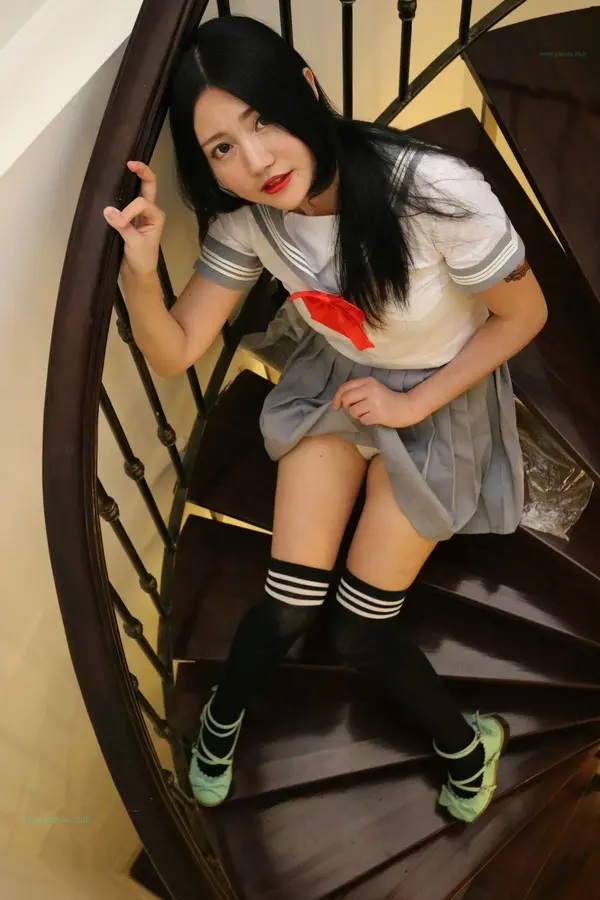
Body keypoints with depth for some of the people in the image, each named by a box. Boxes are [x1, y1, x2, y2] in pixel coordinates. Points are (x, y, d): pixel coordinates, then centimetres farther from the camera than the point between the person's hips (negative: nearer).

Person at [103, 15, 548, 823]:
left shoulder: (437, 193, -32)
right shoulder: (247, 218, -18)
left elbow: (525, 314, -17)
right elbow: (174, 354, -14)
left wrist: (413, 403, -15)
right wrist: (139, 269, -33)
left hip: (440, 398, -3)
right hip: (333, 382, 3)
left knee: (361, 632, -2)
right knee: (286, 609, -3)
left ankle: (468, 742, 30)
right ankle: (221, 719, 32)